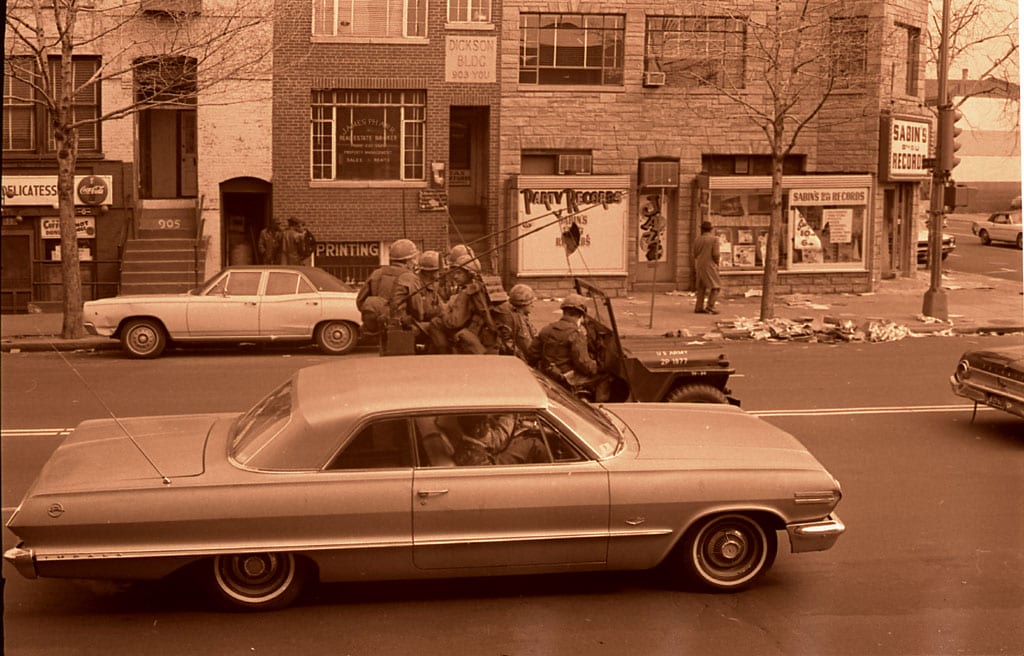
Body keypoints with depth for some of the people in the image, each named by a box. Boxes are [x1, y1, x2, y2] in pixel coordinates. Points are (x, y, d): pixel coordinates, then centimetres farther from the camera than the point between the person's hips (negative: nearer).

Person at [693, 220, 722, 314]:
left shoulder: (697, 240, 6)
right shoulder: (714, 239, -9)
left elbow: (695, 254, 9)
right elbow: (715, 254, -14)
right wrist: (717, 261, 3)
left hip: (699, 265, 6)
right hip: (710, 265, -6)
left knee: (701, 286, 13)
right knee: (715, 286, -1)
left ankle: (699, 307, 8)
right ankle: (710, 307, -11)